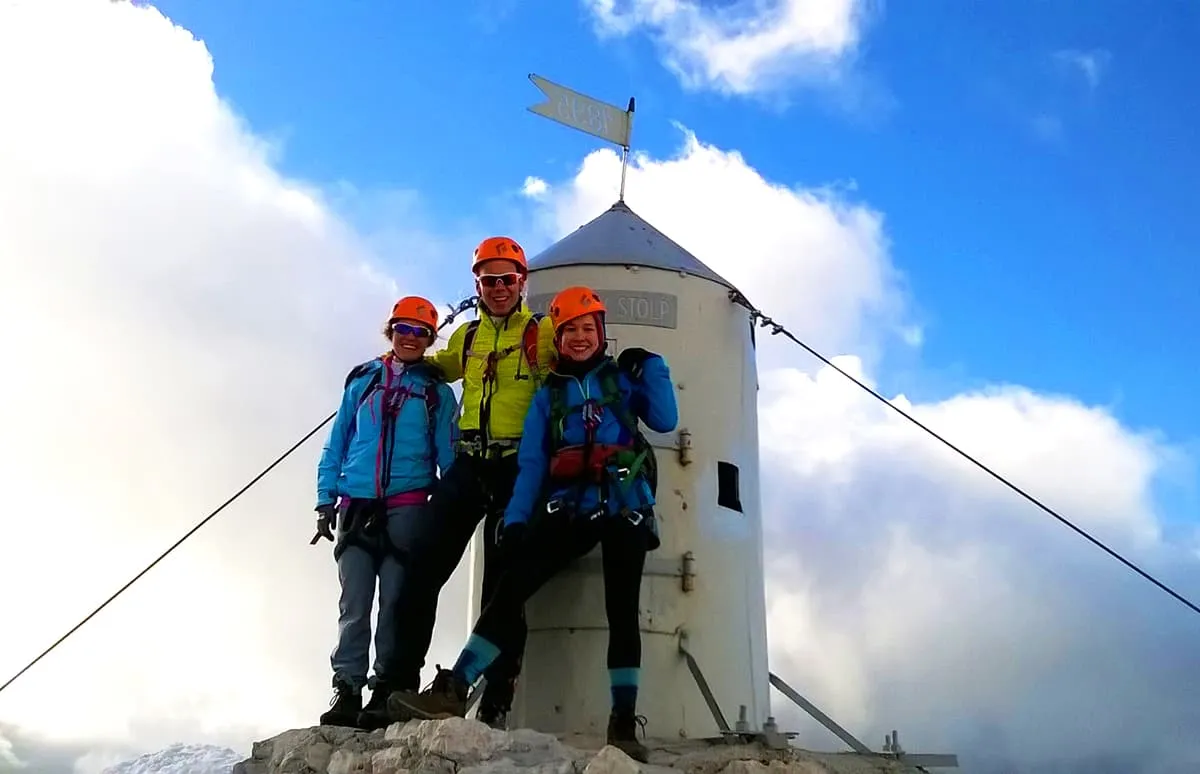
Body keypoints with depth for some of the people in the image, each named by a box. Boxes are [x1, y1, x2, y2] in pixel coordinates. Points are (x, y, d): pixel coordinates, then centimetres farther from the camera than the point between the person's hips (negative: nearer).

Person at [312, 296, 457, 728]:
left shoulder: (437, 392, 12)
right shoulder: (363, 381, 15)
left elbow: (447, 455, 11)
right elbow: (336, 444, 16)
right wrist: (325, 501, 8)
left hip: (408, 508, -1)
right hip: (356, 508, 1)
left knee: (396, 603, -3)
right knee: (354, 603, -4)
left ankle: (388, 688, 3)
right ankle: (346, 690, -2)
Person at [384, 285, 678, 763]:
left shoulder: (624, 378, 15)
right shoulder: (548, 395, 18)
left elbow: (665, 421, 2)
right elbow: (532, 463, 9)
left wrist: (651, 365, -1)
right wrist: (515, 519, -2)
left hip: (623, 508, -1)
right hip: (569, 509, 2)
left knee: (622, 611, -6)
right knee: (509, 588, -14)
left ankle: (624, 726, -4)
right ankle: (453, 690, -15)